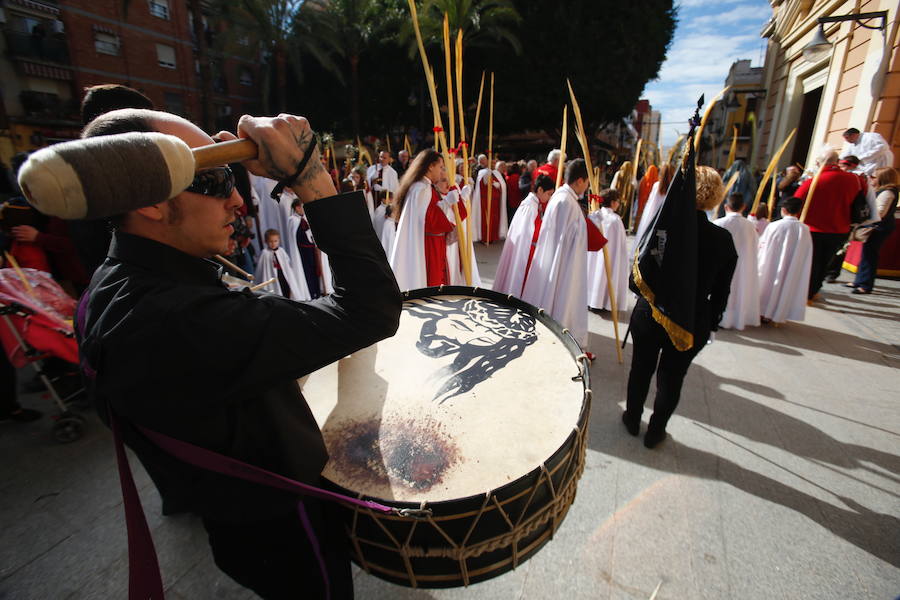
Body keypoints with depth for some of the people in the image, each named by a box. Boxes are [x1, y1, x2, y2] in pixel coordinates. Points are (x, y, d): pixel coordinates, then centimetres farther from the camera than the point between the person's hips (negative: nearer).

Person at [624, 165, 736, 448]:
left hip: (650, 315, -1)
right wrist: (710, 324, 12)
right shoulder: (723, 240, -7)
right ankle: (655, 431, 31)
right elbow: (721, 292, -1)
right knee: (671, 377, 16)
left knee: (641, 368, 18)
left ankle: (633, 419, 37)